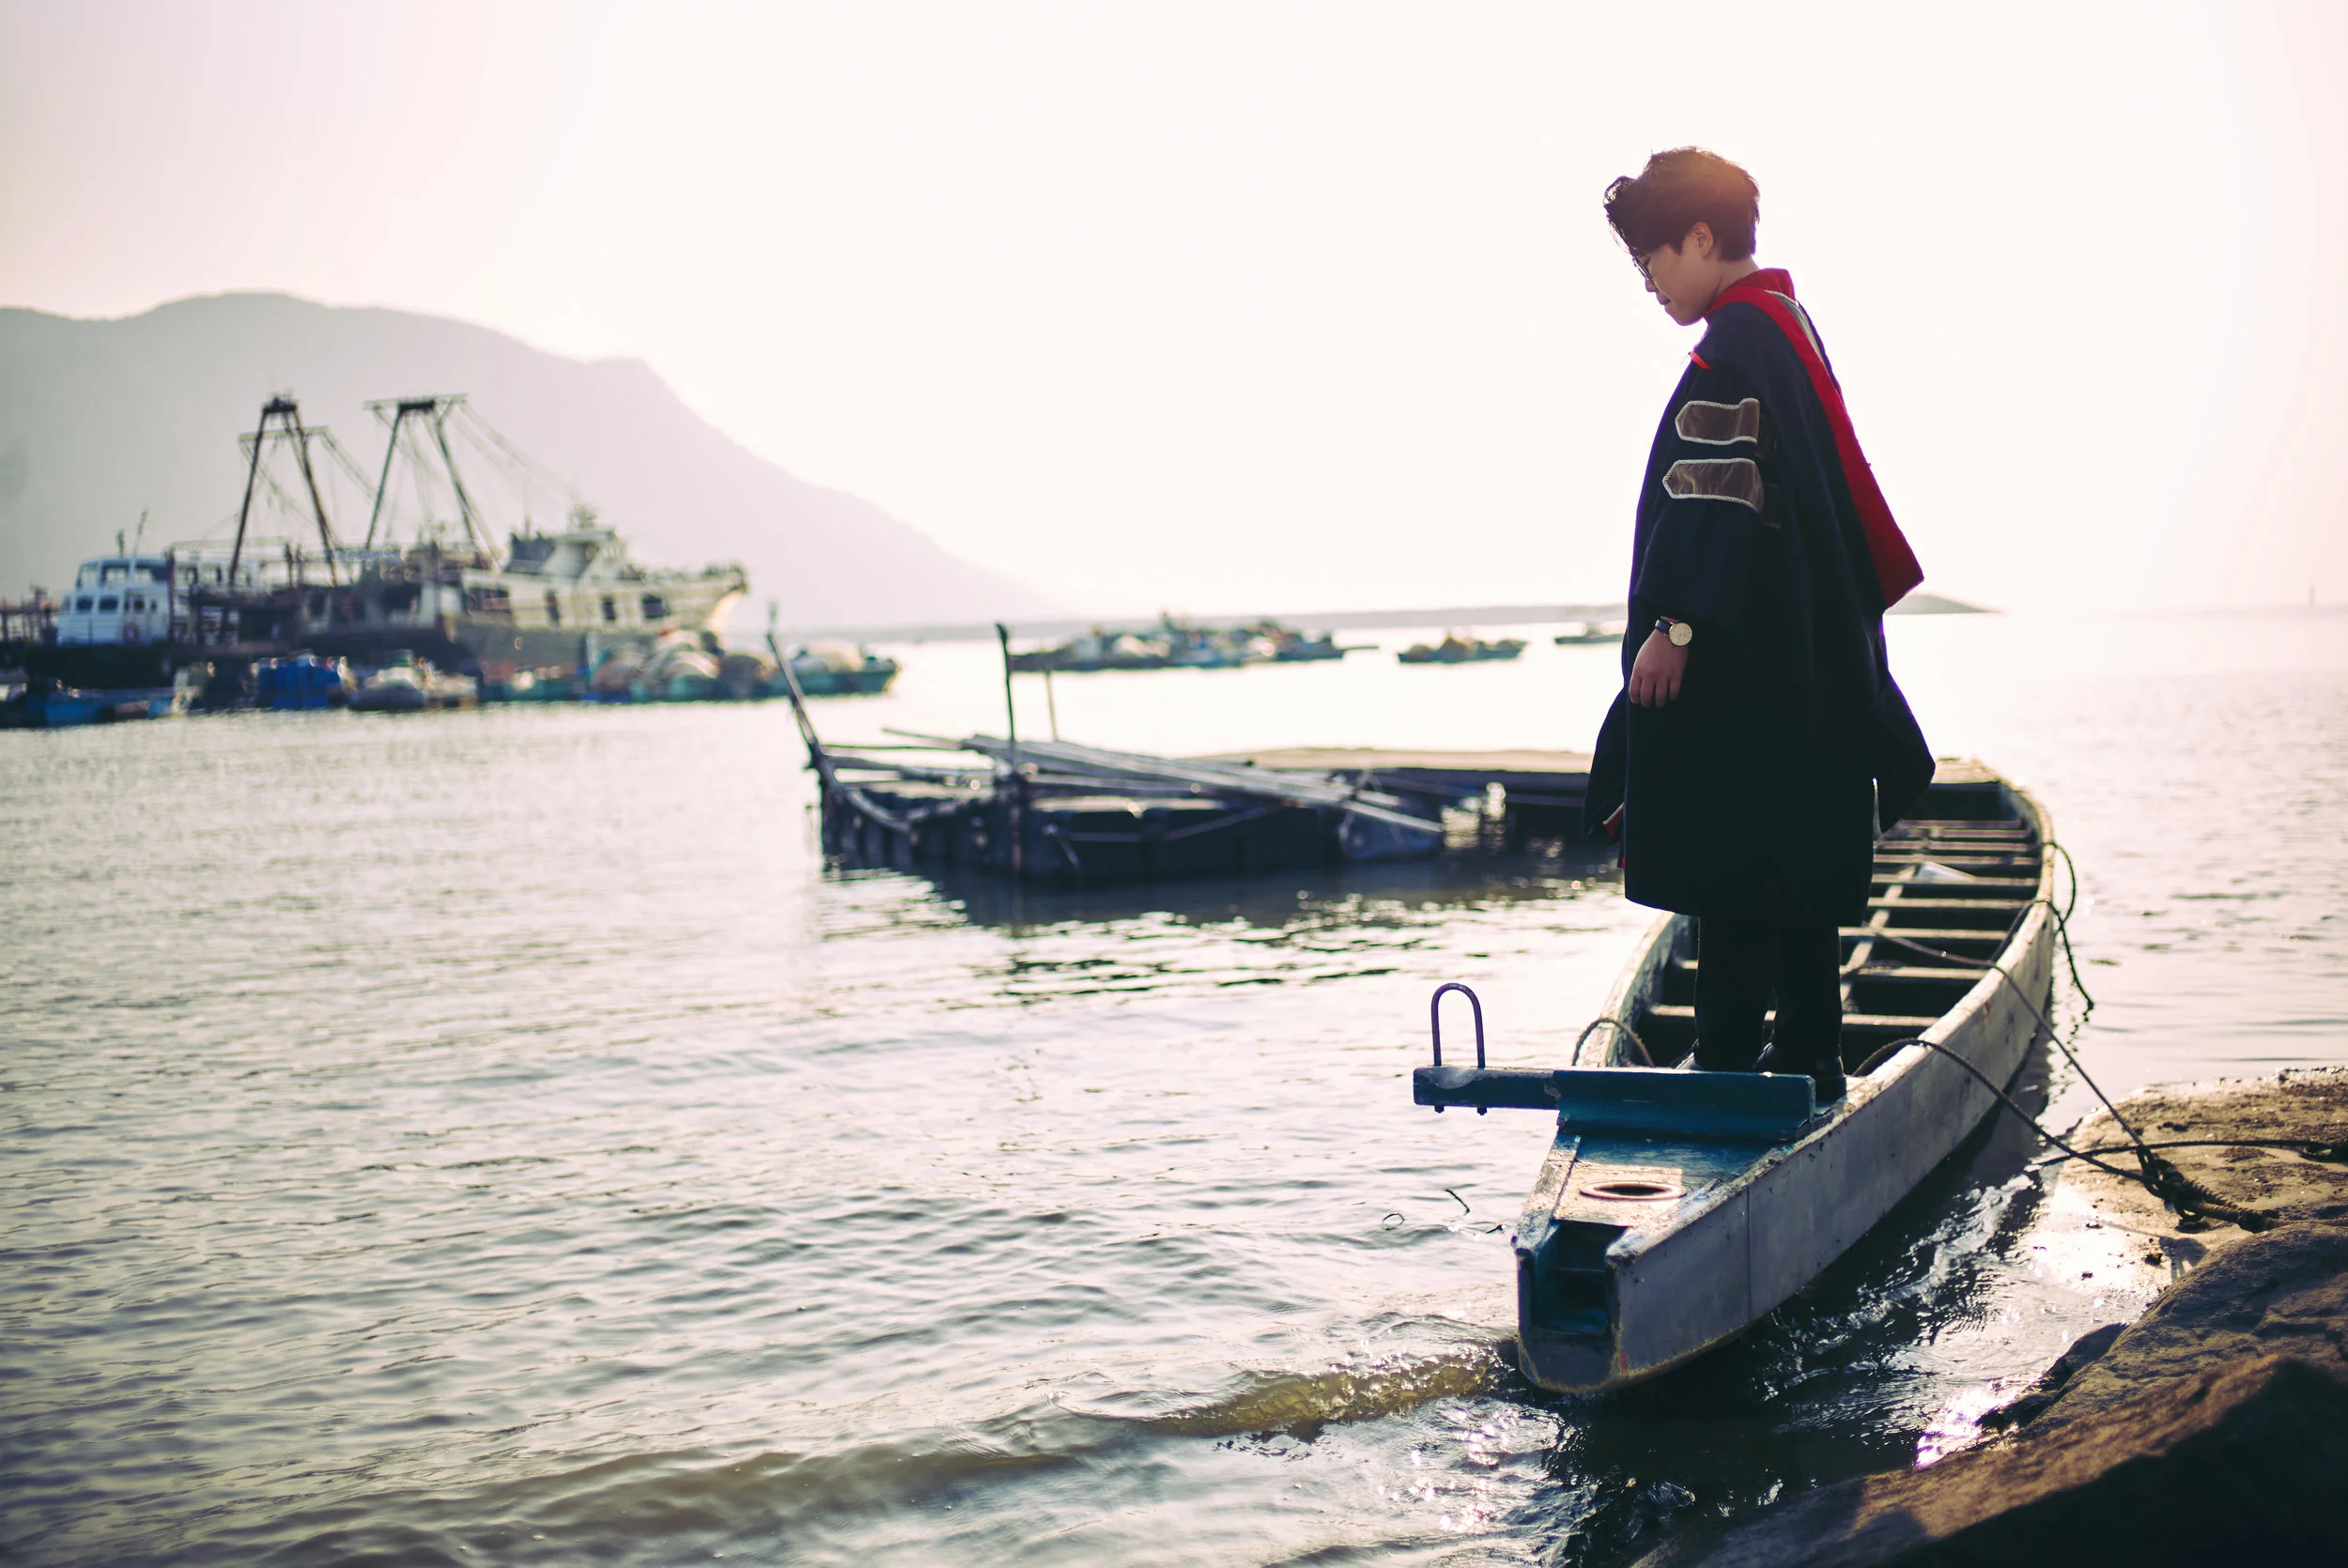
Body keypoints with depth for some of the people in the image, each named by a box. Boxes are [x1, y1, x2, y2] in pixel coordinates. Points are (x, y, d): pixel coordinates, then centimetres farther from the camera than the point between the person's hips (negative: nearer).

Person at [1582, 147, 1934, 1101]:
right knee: (1797, 867, 12)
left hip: (1736, 663, -10)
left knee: (1731, 876, -7)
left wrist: (1675, 622, -24)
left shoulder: (1735, 344, -13)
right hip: (1802, 662, 10)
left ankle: (1730, 1059, -5)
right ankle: (1809, 1056, 18)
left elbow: (1713, 498, -22)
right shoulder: (1790, 326, 19)